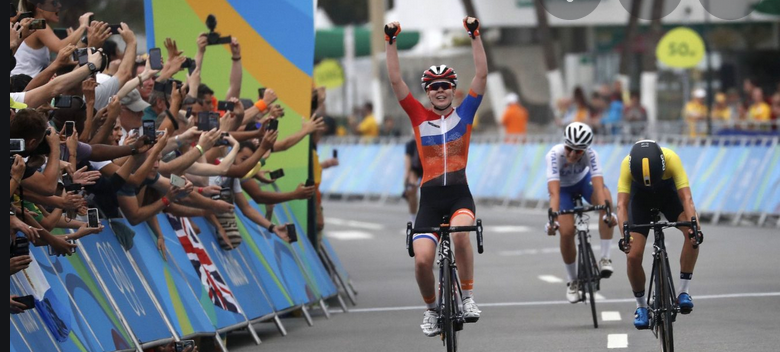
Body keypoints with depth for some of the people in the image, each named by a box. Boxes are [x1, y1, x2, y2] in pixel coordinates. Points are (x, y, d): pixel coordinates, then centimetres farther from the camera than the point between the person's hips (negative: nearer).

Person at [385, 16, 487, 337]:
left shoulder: (464, 113, 7)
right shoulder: (419, 116, 8)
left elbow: (482, 74, 0)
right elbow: (395, 80, 4)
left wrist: (475, 36, -7)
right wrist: (391, 42, -4)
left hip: (459, 193, -1)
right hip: (430, 197, 1)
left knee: (460, 232, -34)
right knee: (422, 259, -12)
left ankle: (468, 298, -19)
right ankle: (431, 308, 17)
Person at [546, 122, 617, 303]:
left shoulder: (590, 154, -33)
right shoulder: (555, 154, -36)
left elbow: (598, 186, -43)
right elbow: (554, 192, -44)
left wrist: (606, 212, -57)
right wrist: (553, 219, -56)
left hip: (584, 181, 1)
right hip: (563, 188, -1)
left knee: (606, 197, -32)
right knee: (566, 232, -15)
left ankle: (605, 258, -25)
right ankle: (572, 282, 9)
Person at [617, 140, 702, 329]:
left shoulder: (671, 159, -37)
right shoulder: (627, 164, -36)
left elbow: (686, 197, -40)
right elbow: (622, 204, -38)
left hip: (668, 194, 0)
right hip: (641, 198, 0)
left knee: (693, 233, -28)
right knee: (633, 256, -13)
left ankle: (684, 291, -16)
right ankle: (641, 305, 11)